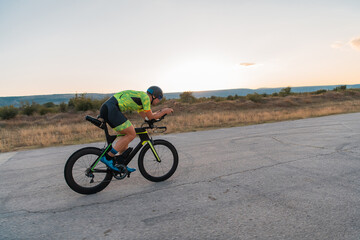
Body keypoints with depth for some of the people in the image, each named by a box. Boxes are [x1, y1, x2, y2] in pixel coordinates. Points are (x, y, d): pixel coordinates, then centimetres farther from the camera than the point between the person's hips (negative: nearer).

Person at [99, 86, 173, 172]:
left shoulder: (139, 98, 26)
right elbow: (150, 117, 0)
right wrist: (164, 112, 12)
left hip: (106, 108, 11)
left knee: (127, 135, 16)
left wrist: (161, 111, 25)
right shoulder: (145, 96, -3)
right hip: (111, 109, -11)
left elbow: (146, 117, 26)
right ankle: (107, 157, -5)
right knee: (131, 134, -7)